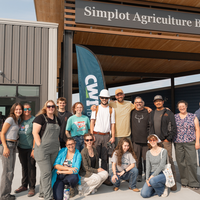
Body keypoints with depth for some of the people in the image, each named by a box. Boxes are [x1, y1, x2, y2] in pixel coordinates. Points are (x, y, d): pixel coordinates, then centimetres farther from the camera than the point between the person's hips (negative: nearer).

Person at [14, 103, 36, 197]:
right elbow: (17, 133, 15)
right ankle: (24, 186, 30)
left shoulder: (33, 120, -10)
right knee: (24, 167, 16)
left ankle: (32, 188, 14)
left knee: (31, 167, 2)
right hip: (21, 147, 5)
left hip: (30, 148, -5)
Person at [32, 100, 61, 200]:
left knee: (48, 171, 13)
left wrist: (57, 145, 14)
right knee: (46, 172, -6)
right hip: (42, 150, -6)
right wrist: (40, 146, -14)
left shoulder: (57, 119, 14)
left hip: (54, 150, 6)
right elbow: (35, 132, -10)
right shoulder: (40, 118, -5)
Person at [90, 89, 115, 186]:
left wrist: (113, 136, 1)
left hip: (106, 135, 1)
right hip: (97, 135, -1)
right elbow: (92, 122, 3)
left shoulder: (111, 110, 11)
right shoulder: (96, 108, 8)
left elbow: (112, 124, 9)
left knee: (105, 157, 5)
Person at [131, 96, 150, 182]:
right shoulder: (132, 112, 9)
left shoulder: (147, 112, 4)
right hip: (135, 140, 2)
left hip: (146, 140, -1)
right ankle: (139, 175, 21)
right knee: (137, 159, 7)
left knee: (146, 158, 5)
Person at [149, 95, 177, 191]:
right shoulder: (152, 114, 15)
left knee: (169, 161, -6)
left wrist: (168, 139, -9)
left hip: (165, 141, -4)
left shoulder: (169, 113, 2)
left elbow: (173, 128, -3)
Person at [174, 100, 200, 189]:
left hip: (190, 143, -1)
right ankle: (184, 181, 19)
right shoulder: (174, 117, 8)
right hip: (178, 143, 1)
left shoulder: (193, 117, 6)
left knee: (192, 162, -4)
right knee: (181, 162, 5)